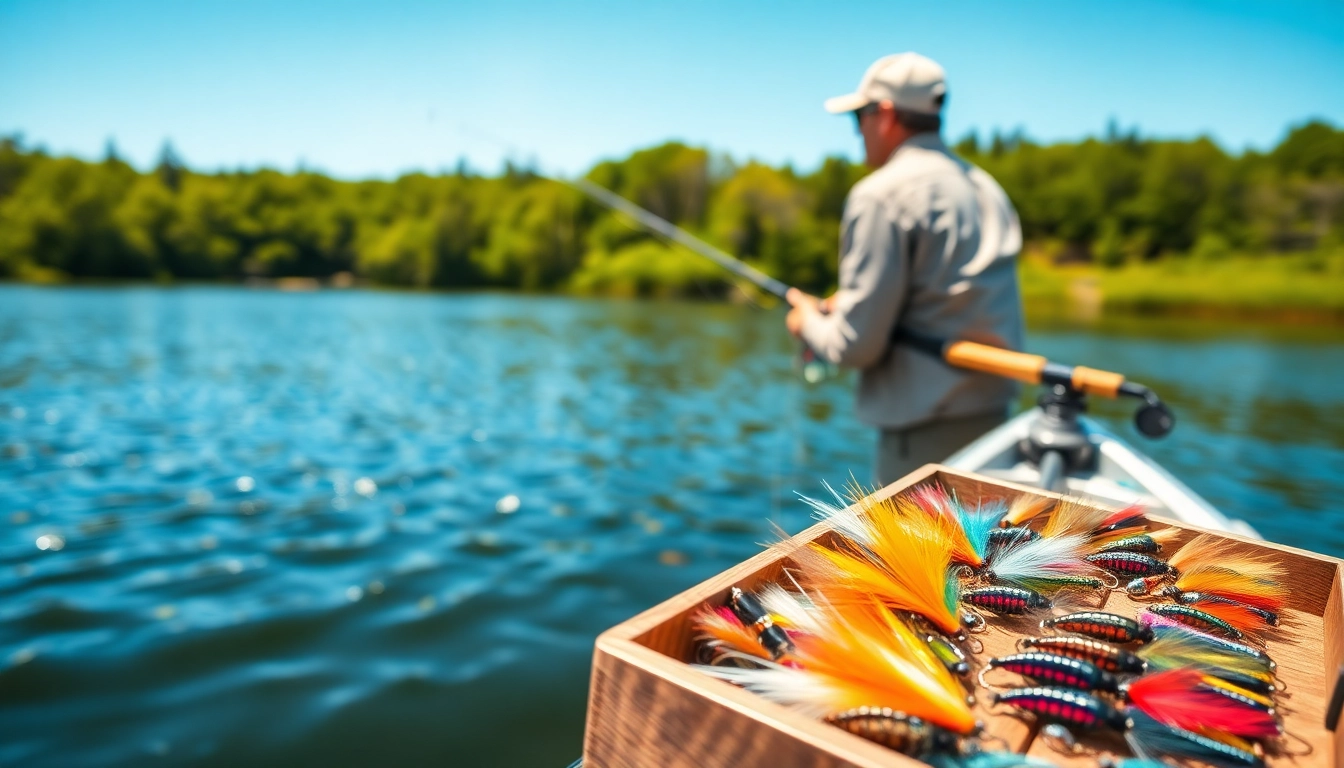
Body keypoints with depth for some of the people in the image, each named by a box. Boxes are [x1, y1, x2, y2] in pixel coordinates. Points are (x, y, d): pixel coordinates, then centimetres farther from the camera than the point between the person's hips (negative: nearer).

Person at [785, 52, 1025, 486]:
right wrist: (843, 308, 17)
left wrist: (810, 325, 6)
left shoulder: (882, 194, -12)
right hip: (993, 417, 9)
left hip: (925, 433, -8)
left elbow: (857, 344, -16)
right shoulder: (985, 188, 13)